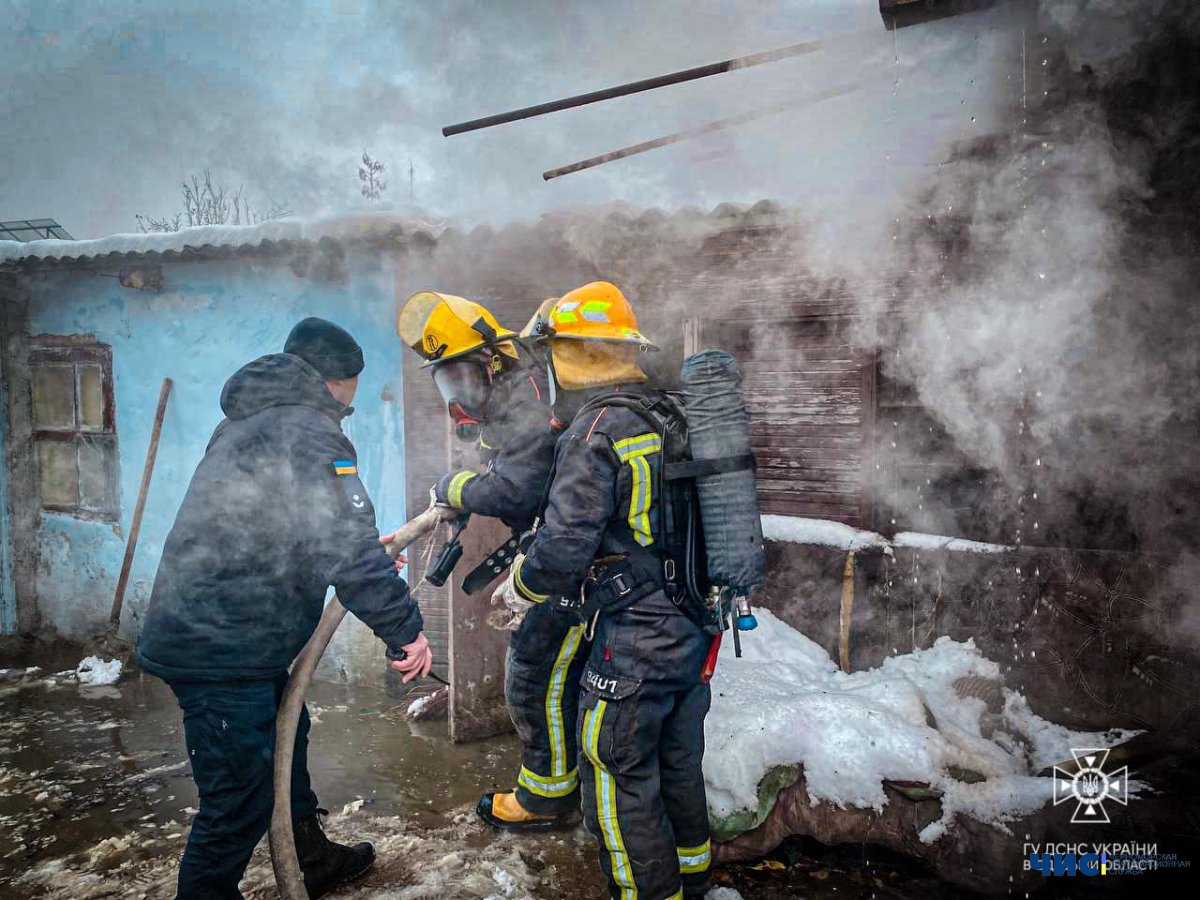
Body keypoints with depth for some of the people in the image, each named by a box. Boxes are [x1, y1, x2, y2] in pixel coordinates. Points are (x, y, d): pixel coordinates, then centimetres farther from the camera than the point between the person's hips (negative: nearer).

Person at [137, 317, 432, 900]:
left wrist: (366, 547, 26)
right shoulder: (309, 430, -18)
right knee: (239, 802, 1)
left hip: (197, 630, 11)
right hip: (224, 650, -11)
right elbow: (345, 550, -26)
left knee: (285, 745, 26)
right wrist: (404, 629, -18)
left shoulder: (245, 422, 15)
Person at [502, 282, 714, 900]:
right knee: (679, 763, 25)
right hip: (694, 630, 9)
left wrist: (522, 588, -3)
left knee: (619, 780, 9)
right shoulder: (669, 415, 6)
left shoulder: (595, 430, -20)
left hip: (634, 640, -9)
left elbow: (565, 544, -23)